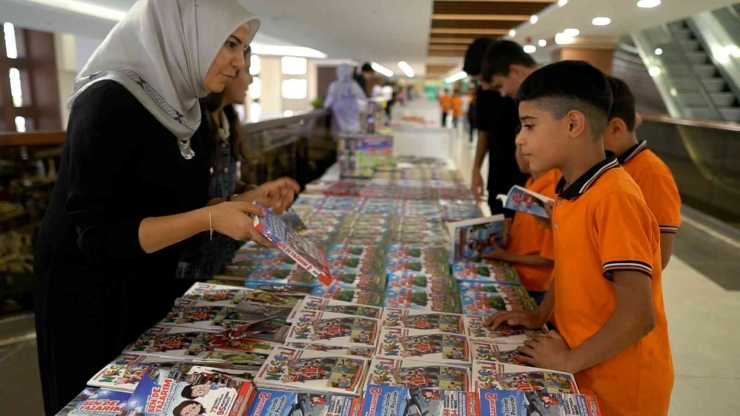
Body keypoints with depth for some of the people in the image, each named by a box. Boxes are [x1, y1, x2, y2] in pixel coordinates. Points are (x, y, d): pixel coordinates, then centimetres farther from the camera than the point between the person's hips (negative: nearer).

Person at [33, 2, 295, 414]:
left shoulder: (183, 110, 1)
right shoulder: (109, 104, -23)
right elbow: (99, 236, -25)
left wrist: (252, 199, -5)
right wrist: (211, 220, -32)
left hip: (156, 288, 8)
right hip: (93, 301, -7)